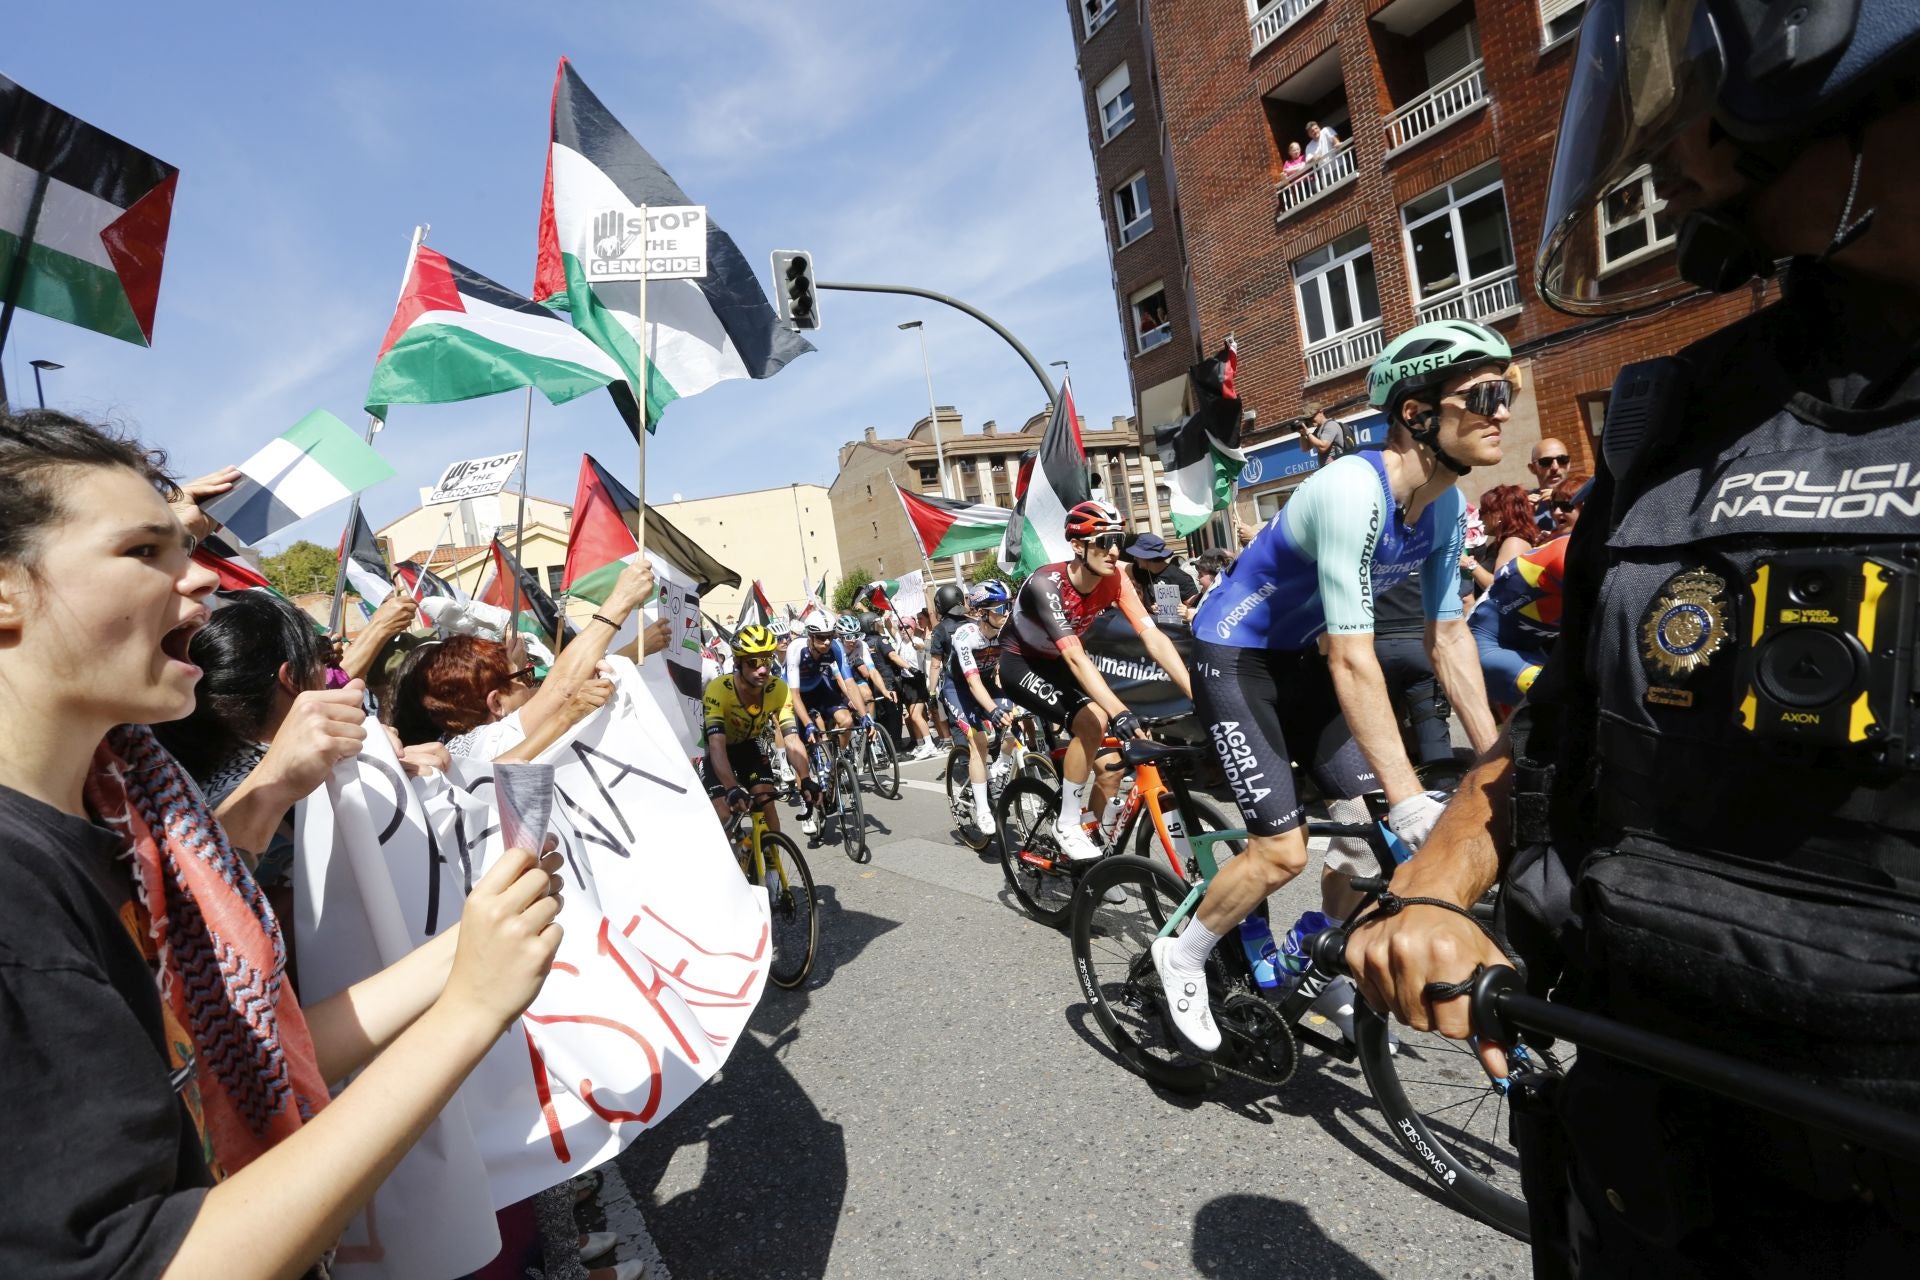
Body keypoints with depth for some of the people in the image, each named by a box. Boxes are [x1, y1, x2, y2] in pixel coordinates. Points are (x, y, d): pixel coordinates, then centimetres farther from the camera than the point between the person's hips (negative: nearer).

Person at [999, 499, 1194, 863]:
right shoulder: (1046, 584, -33)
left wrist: (1199, 693, -34)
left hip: (1057, 664, 6)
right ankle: (1067, 827, -13)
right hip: (1020, 664, -6)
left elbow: (1152, 636, -24)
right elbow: (1075, 657, -42)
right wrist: (1119, 713, -53)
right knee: (1093, 721, -29)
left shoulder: (1115, 578, -17)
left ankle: (1093, 836, 14)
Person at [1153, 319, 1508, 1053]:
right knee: (1283, 851, -10)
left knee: (1365, 821, 6)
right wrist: (1409, 797, -34)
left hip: (1300, 657, 8)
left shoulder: (1447, 505, -5)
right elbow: (1353, 659, -34)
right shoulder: (1353, 491, -31)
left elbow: (1448, 637, 1)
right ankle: (1183, 955, 17)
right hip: (1233, 657, -8)